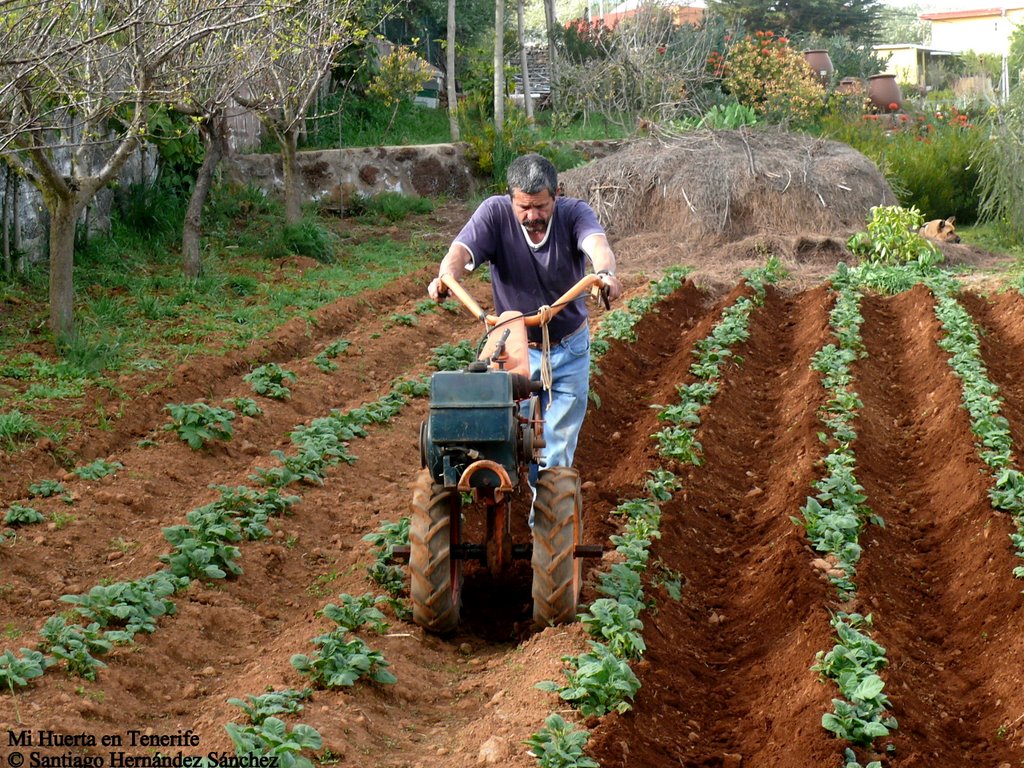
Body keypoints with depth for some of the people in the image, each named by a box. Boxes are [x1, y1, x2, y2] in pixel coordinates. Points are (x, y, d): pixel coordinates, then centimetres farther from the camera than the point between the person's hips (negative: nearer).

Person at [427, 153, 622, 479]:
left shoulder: (574, 213, -15)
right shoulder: (495, 213, -14)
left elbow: (596, 243, -36)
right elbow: (462, 249, -29)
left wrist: (605, 273, -60)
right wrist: (446, 275, -53)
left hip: (569, 348, 0)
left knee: (559, 448, 7)